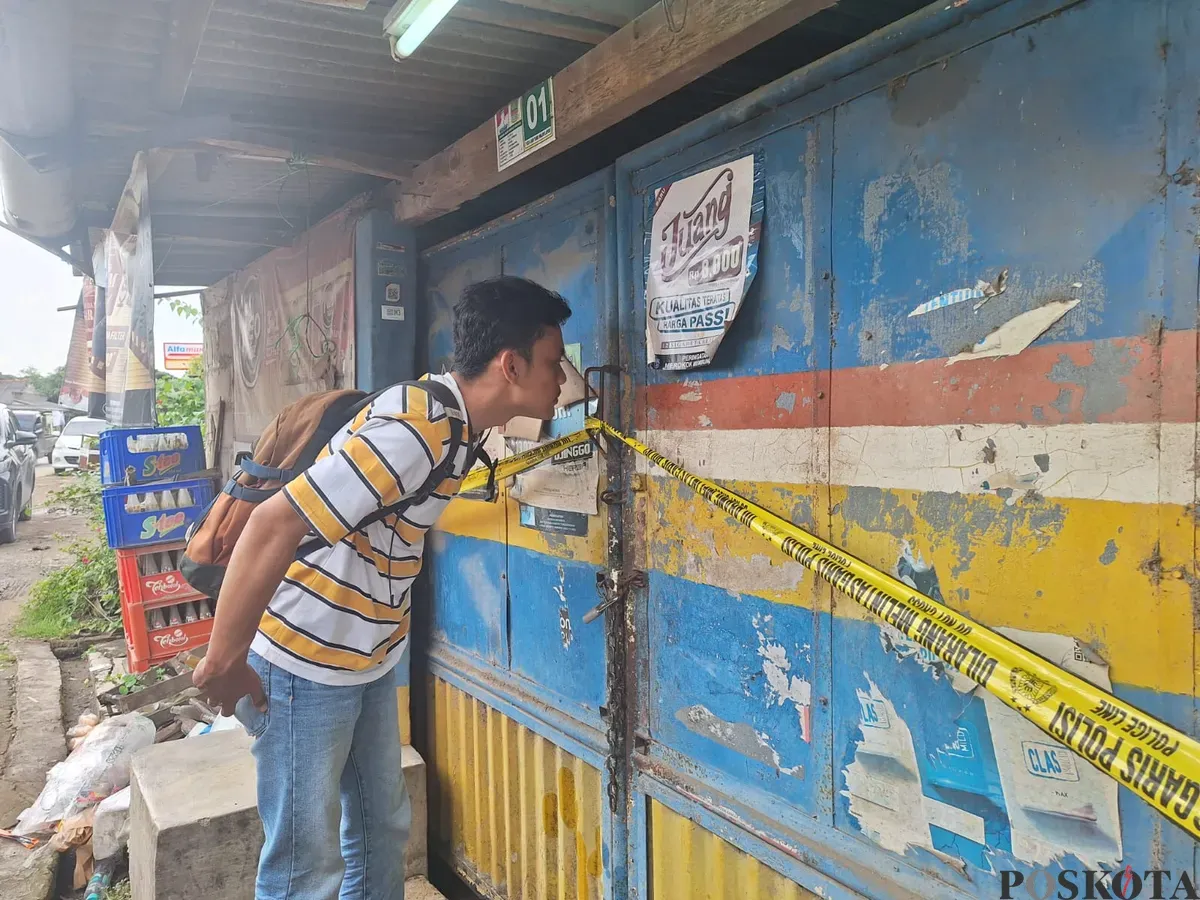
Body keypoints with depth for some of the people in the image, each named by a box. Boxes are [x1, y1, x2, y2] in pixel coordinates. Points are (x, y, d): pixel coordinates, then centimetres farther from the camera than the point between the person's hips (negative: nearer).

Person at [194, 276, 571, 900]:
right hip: (304, 665, -9)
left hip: (368, 659, 9)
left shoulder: (455, 422, 2)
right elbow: (273, 525, -29)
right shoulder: (416, 427, -28)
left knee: (382, 828, 19)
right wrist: (223, 662, -21)